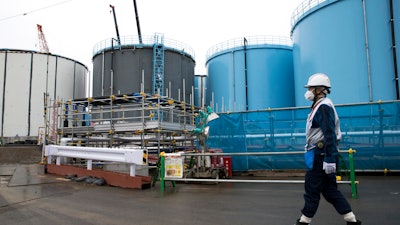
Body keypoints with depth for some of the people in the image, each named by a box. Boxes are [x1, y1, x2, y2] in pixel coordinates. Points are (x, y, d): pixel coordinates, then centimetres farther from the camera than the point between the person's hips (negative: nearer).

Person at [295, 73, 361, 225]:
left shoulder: (323, 107, -15)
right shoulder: (319, 106, 15)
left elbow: (330, 135, -22)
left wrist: (330, 159, -24)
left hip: (320, 155, -10)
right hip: (319, 154, 10)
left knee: (312, 189, 1)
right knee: (329, 190, 14)